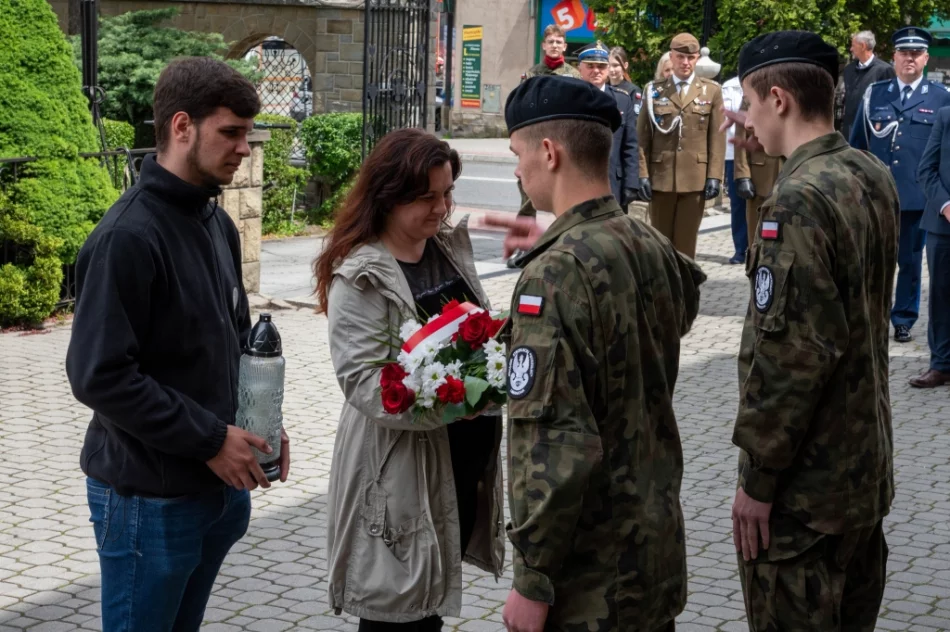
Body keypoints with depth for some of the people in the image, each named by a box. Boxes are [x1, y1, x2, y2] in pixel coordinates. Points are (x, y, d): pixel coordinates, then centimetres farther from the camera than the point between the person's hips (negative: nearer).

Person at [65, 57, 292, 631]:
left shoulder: (218, 224, 8)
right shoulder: (128, 236, -19)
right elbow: (98, 375, -23)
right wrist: (209, 439, -19)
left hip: (220, 486, 8)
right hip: (148, 498, -8)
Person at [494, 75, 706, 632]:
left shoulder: (556, 274, -22)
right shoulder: (654, 246, 3)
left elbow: (557, 445, -26)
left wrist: (533, 580, -18)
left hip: (591, 571, -8)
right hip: (660, 542, 8)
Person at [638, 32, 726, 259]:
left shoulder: (711, 91, 8)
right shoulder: (654, 90, 8)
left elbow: (717, 138, 4)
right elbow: (643, 136, 5)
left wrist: (714, 176, -4)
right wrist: (643, 174, -3)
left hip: (695, 177, -1)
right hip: (660, 176, 1)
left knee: (686, 242, 1)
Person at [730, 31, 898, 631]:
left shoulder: (800, 199, -23)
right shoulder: (875, 176, 4)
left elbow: (791, 351, -25)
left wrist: (758, 477, -18)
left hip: (804, 487, -9)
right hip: (868, 464, 9)